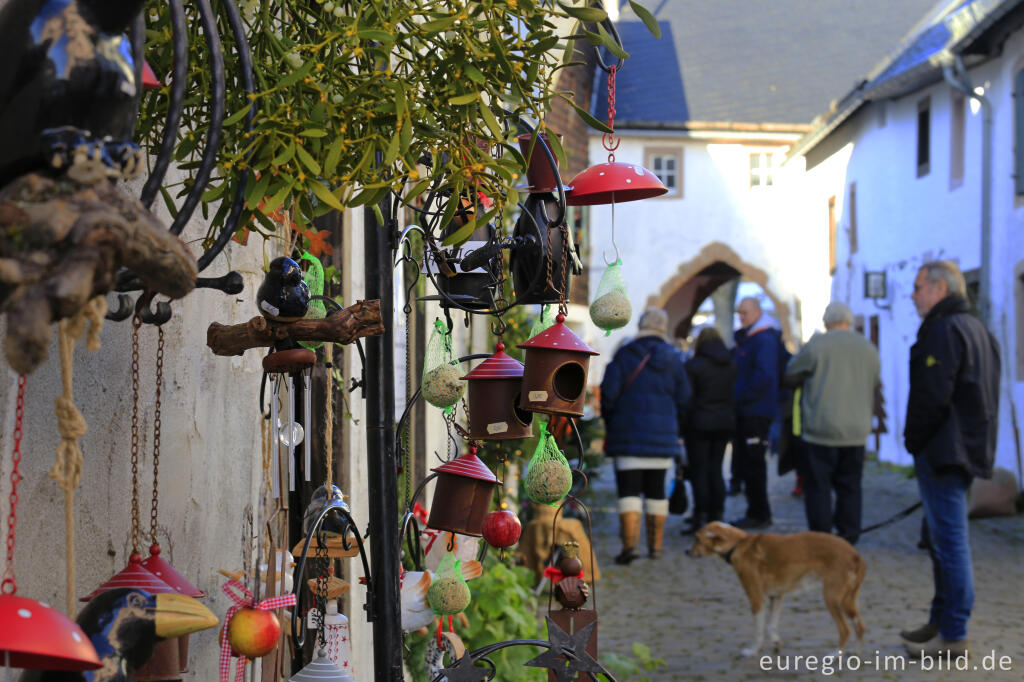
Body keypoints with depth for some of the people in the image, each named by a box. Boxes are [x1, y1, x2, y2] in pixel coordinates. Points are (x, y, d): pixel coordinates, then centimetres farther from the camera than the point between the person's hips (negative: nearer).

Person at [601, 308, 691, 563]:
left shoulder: (625, 355, -6)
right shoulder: (673, 359, 4)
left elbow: (608, 393, -9)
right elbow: (684, 400, 8)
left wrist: (610, 424, 7)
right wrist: (677, 431, 21)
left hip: (629, 434, -3)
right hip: (662, 436, 3)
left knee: (629, 489, -5)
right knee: (656, 490, 13)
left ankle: (630, 544, -18)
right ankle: (656, 545, 17)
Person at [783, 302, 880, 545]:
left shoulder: (817, 345, -9)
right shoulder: (868, 348, 6)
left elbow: (789, 376, 1)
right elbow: (875, 384, 17)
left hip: (821, 431, -4)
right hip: (856, 432, 5)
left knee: (818, 488, 1)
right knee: (850, 488, 11)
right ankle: (848, 540, 11)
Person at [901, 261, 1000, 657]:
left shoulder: (944, 331, -16)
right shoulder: (976, 329, 17)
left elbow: (931, 397, -22)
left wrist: (914, 442, -9)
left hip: (943, 453, -11)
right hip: (970, 452, 11)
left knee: (949, 541, -7)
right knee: (947, 539, 17)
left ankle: (952, 636, -5)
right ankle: (941, 621, 26)